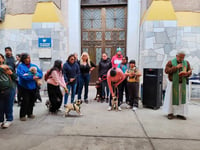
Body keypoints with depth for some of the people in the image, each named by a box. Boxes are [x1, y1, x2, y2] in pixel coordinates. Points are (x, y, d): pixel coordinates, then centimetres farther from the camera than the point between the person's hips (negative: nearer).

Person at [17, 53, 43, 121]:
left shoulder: (34, 66, 9)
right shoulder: (20, 66, -6)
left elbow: (40, 72, 1)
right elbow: (21, 75, -20)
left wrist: (37, 76, -22)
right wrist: (32, 77, -26)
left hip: (33, 86, 5)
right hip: (24, 87, -5)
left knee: (32, 100, 11)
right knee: (25, 101, -7)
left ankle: (30, 113, 28)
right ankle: (22, 115, 9)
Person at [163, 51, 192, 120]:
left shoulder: (186, 63, 4)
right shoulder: (170, 62, -6)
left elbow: (189, 71, 5)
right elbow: (166, 71, -15)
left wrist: (186, 74, -18)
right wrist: (176, 67, -22)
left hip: (182, 84, 3)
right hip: (173, 83, -3)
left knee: (181, 98, 3)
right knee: (171, 97, 0)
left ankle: (180, 114, 11)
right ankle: (170, 113, 9)